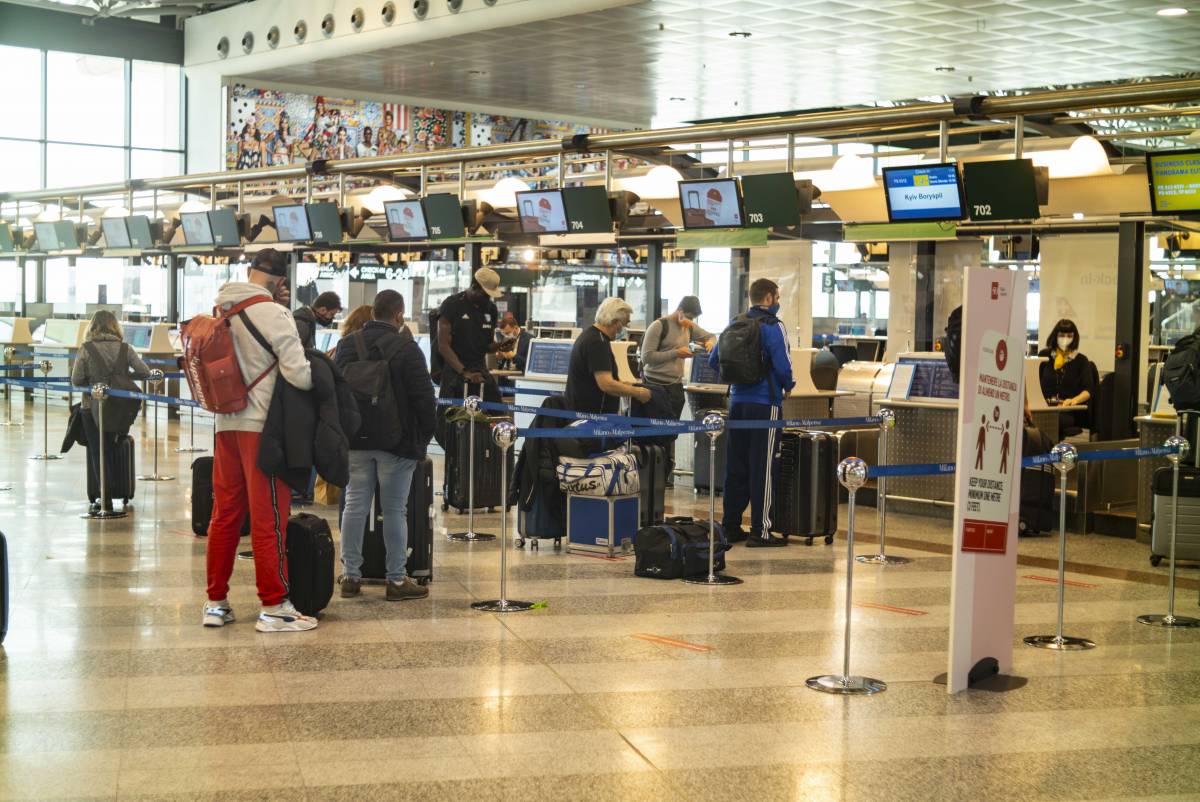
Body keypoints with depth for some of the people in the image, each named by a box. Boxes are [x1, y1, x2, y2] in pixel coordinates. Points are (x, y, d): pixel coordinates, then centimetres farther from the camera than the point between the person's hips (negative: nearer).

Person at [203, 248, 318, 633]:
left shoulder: (221, 310, 7)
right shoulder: (274, 314, -14)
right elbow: (299, 375, -17)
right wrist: (321, 373, 2)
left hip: (226, 424, 7)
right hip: (262, 426, -7)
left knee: (225, 515, 14)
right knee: (269, 520, -1)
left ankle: (216, 602, 20)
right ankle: (274, 608, 4)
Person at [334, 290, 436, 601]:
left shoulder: (346, 345, 5)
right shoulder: (407, 348, -11)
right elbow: (424, 397, -11)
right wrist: (424, 436, 1)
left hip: (355, 439, 4)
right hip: (397, 441, -4)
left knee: (355, 505, 9)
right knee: (395, 510, 0)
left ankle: (351, 575, 11)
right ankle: (396, 580, 4)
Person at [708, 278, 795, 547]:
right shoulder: (772, 327, -10)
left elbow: (713, 359, 11)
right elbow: (783, 366, -17)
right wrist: (788, 386, 2)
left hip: (737, 401, 7)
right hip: (765, 404, -6)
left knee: (735, 466, 11)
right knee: (764, 468, -3)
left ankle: (731, 526, 16)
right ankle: (760, 531, -2)